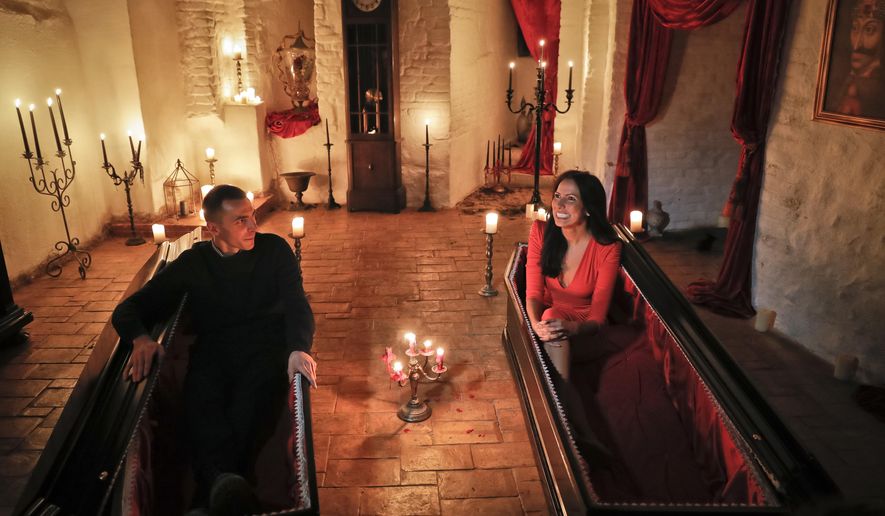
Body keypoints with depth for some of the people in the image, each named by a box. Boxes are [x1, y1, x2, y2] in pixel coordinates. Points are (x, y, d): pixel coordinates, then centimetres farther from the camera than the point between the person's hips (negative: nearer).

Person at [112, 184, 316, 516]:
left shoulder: (274, 249, 9)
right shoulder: (192, 262, 13)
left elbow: (296, 304, -1)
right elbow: (129, 308, 14)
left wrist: (298, 348, -25)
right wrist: (140, 337, -12)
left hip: (264, 346, -1)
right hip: (213, 351, 1)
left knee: (251, 402, -38)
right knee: (199, 402, -36)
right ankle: (225, 482, -56)